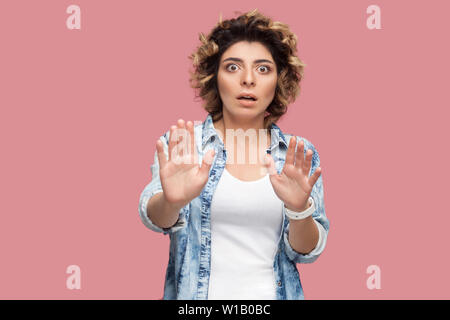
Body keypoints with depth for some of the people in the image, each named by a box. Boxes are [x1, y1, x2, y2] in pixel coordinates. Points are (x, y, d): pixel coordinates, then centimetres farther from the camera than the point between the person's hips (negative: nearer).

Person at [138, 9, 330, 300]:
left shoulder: (300, 156, -2)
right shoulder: (180, 146, -6)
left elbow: (307, 252, -6)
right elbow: (153, 216, -21)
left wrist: (299, 210, -27)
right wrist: (172, 201, -43)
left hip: (273, 293, 1)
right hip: (195, 296, -1)